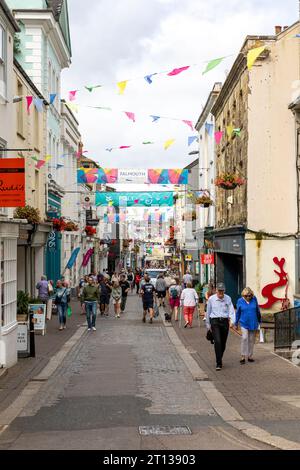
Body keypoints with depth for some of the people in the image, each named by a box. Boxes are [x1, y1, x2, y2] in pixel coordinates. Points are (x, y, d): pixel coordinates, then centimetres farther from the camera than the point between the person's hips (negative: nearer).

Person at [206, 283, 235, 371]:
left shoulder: (228, 298, 3)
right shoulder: (211, 299, 0)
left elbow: (231, 310, -3)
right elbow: (208, 312, 9)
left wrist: (231, 317, -23)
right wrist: (208, 323, 12)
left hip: (225, 321, 2)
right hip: (215, 321, -2)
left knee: (223, 343, 10)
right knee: (217, 342, -15)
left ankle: (219, 359, 34)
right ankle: (219, 363, -12)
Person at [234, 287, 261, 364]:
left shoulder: (254, 299, -4)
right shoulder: (240, 301, -6)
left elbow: (257, 310, 9)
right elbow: (238, 313, 6)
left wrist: (259, 320, 16)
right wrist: (236, 324, 12)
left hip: (253, 323, 2)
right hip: (244, 324, -2)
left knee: (251, 340, 9)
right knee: (244, 338, -16)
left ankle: (250, 356, 20)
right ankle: (243, 356, -12)